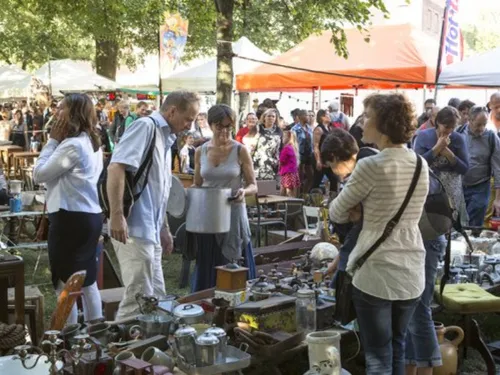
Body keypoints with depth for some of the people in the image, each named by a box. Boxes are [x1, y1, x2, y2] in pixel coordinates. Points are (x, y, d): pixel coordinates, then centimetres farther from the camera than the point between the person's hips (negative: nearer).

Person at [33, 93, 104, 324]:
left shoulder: (72, 145, -18)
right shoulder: (92, 143, 14)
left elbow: (39, 175, -11)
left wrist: (53, 140, -7)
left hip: (70, 217, -10)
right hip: (89, 216, 10)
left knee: (65, 285, 1)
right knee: (87, 283, 18)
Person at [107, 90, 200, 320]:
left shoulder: (166, 138, 20)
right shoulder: (146, 126, -9)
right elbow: (116, 167, -22)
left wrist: (164, 229, 27)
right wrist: (116, 215, -27)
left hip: (150, 231, 10)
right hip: (134, 229, -10)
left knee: (155, 297, 14)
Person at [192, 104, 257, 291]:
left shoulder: (240, 151, -4)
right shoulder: (200, 151, 4)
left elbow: (253, 186, -2)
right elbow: (196, 185, 13)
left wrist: (244, 191, -24)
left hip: (233, 216, -3)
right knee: (206, 267, 9)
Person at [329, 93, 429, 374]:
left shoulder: (371, 166, -16)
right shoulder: (421, 165, 4)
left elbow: (336, 213, -6)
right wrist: (365, 211, 2)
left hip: (376, 275, -6)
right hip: (412, 272, 6)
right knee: (398, 350, 20)